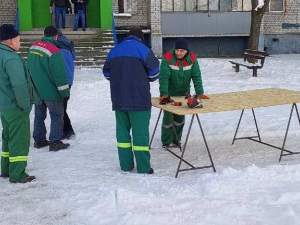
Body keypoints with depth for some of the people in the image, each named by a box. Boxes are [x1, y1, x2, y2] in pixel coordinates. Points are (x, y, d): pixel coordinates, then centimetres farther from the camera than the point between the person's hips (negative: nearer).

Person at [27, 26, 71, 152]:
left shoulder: (33, 47, 5)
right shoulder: (54, 51, -20)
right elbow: (59, 74, -20)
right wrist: (65, 91, -12)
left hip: (36, 89, 8)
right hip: (51, 91, -7)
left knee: (39, 115, 17)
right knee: (57, 116, 3)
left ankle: (39, 140, 25)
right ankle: (55, 142, 4)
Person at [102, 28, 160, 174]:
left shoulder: (114, 51, 10)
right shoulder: (143, 50, -6)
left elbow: (107, 73, 16)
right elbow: (154, 72, -3)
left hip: (118, 99, 5)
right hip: (139, 99, -4)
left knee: (122, 129, 12)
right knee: (140, 131, 0)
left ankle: (126, 165, 16)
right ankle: (143, 167, 3)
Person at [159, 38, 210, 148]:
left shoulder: (192, 59, -11)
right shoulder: (168, 58, -20)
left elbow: (196, 76, -12)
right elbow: (164, 77, -26)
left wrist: (200, 93, -20)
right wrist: (164, 94, -35)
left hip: (184, 93, 3)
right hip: (169, 93, -3)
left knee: (180, 117, 10)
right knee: (168, 116, 0)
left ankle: (176, 139, 27)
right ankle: (166, 142, 15)